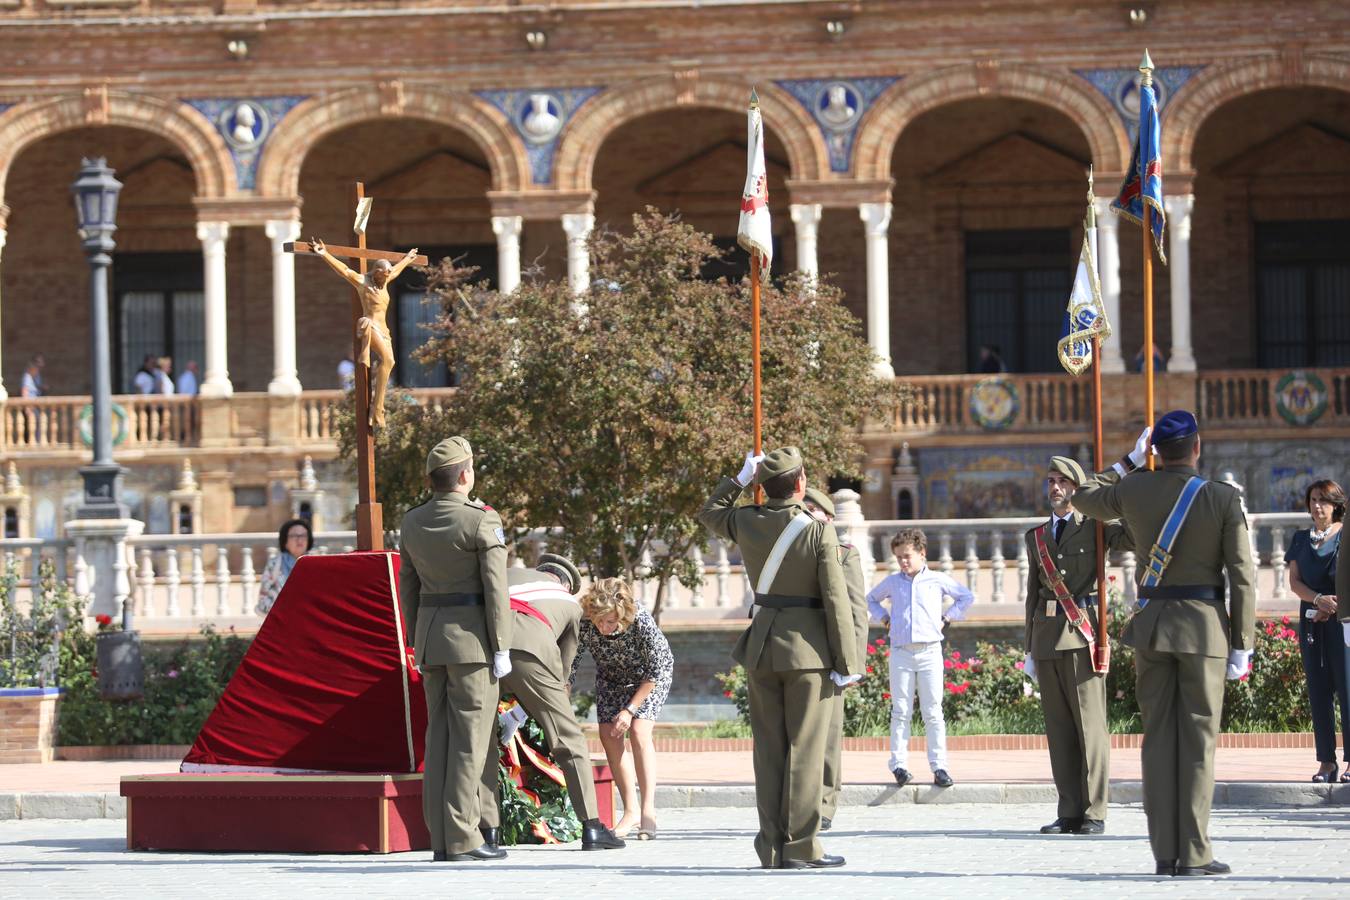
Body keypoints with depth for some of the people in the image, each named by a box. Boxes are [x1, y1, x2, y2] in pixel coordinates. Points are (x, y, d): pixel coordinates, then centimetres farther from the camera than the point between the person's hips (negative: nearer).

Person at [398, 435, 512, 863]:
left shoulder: (412, 522, 8)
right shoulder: (481, 521, -11)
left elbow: (408, 587, 13)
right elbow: (495, 589, -13)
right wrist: (501, 649, -9)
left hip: (430, 635, 6)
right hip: (471, 638, -6)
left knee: (439, 735, 9)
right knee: (470, 739, -4)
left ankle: (441, 839, 7)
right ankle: (462, 838, -7)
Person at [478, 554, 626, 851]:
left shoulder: (509, 574, 38)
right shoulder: (570, 604, 33)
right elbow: (563, 669, 34)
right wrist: (519, 714, 42)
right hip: (528, 651, -2)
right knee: (567, 738, 11)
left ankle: (489, 831, 10)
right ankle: (591, 828, 9)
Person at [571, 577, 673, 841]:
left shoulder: (640, 621, -38)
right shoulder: (583, 624, -33)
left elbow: (655, 671, -25)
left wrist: (630, 710, -25)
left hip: (651, 674, -4)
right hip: (611, 675, 4)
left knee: (639, 731, -20)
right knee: (609, 735, -8)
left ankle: (648, 811, -15)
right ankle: (631, 811, 2)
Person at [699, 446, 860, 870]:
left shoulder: (748, 522, 0)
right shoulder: (819, 531, -12)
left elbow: (709, 513, 25)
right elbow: (836, 601, -12)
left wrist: (741, 477, 23)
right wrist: (847, 663, -7)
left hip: (762, 646, 5)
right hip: (807, 649, -4)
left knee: (769, 748, 9)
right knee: (805, 748, -1)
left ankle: (772, 846, 10)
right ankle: (800, 847, -1)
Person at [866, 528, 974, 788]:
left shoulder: (938, 580, 6)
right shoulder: (892, 582, 11)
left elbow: (967, 597, 16)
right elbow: (871, 598, 29)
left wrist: (948, 617, 5)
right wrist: (883, 617, 13)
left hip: (929, 651, -1)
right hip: (900, 652, 1)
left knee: (933, 712, -1)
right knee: (901, 711, 0)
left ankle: (939, 766, 0)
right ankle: (899, 765, 1)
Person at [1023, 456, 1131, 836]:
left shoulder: (1094, 527, 5)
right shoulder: (1036, 537, 19)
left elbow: (1136, 537, -12)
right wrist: (1030, 649, 16)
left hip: (1083, 633, -5)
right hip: (1047, 634, 5)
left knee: (1090, 723, -6)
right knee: (1059, 728, 4)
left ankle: (1094, 813, -5)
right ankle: (1069, 812, 6)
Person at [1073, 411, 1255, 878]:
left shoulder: (1133, 490, 1)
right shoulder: (1223, 498, -7)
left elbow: (1084, 498, 23)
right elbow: (1242, 576, -7)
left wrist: (1128, 462, 30)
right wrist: (1242, 644, -1)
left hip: (1151, 624, 3)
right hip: (1204, 625, -3)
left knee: (1159, 737, 7)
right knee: (1198, 739, 0)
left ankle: (1165, 852, 5)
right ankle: (1194, 853, -3)